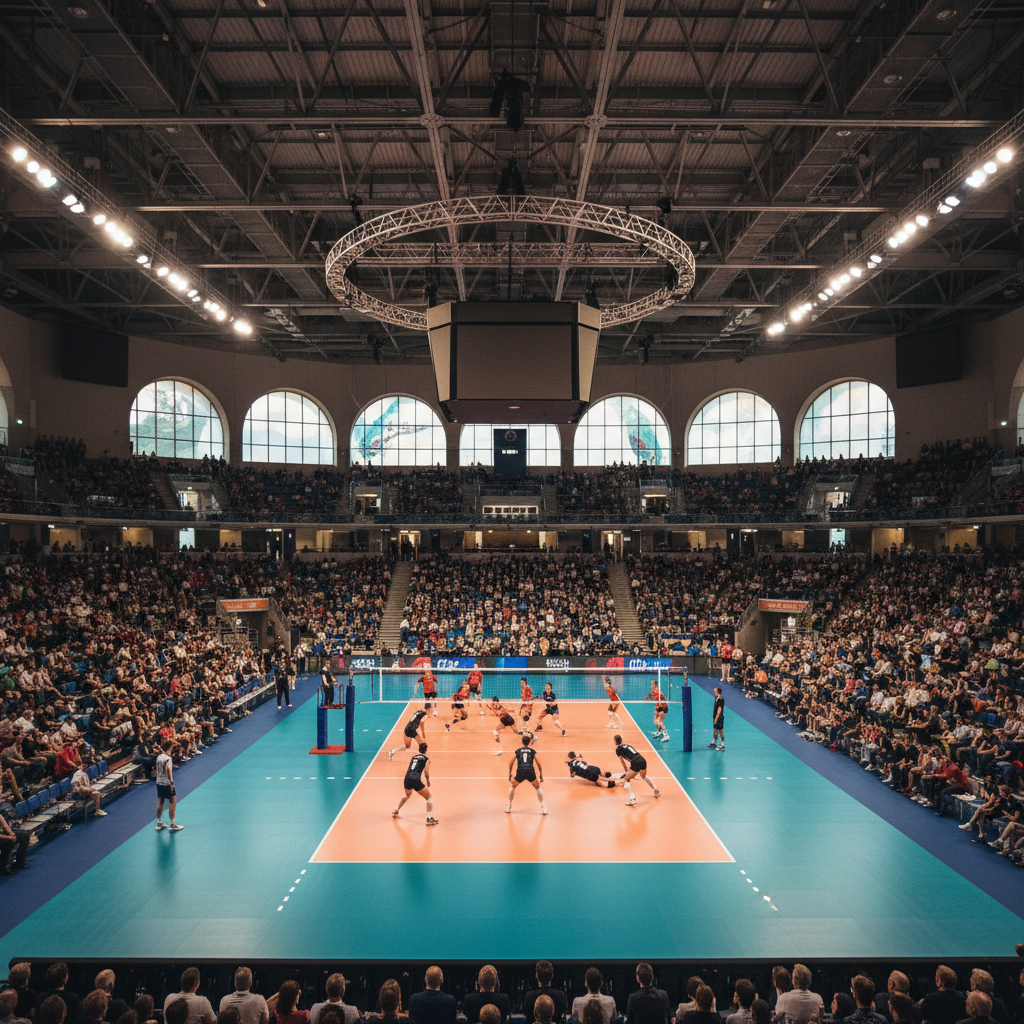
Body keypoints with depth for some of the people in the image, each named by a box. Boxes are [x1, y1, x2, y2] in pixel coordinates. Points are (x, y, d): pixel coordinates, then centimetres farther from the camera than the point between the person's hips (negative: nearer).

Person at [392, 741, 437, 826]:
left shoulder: (414, 756, 21)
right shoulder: (427, 759, 7)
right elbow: (426, 773, 1)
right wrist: (428, 783, 15)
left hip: (407, 779, 6)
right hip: (416, 780, -5)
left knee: (407, 795, 38)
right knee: (429, 798, 9)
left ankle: (396, 810, 39)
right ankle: (429, 818, -6)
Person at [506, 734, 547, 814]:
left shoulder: (518, 751, 21)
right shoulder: (533, 751, 20)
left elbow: (511, 763, 17)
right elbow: (539, 765, 17)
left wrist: (510, 775, 25)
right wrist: (541, 776, 24)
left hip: (520, 772, 1)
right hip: (530, 771, 0)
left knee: (512, 786, 28)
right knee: (538, 788, 23)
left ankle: (508, 807, 29)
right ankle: (543, 808, 17)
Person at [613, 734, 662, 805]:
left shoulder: (618, 749, 4)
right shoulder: (627, 744, 23)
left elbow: (622, 761, 12)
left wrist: (626, 770, 26)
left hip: (636, 763, -7)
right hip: (643, 760, 7)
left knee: (624, 780, 4)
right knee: (644, 776, 36)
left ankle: (632, 798, -13)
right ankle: (656, 790, 40)